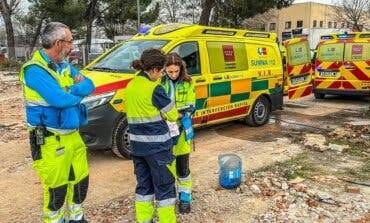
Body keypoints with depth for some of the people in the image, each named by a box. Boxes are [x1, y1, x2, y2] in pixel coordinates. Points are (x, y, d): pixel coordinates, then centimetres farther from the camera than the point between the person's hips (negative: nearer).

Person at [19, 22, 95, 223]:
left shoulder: (65, 66, 10)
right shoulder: (35, 70, -18)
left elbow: (90, 85, 2)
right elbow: (61, 99, -29)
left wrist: (72, 89, -18)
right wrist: (79, 92, -8)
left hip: (73, 135, 9)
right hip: (51, 141, -8)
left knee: (80, 181, 19)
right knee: (57, 189, 4)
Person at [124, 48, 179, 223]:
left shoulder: (130, 86, 7)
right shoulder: (154, 89, -16)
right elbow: (172, 115, -9)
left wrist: (158, 115, 2)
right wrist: (165, 115, 12)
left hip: (137, 143, 7)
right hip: (157, 144, -7)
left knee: (143, 184, 18)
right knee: (164, 185, 6)